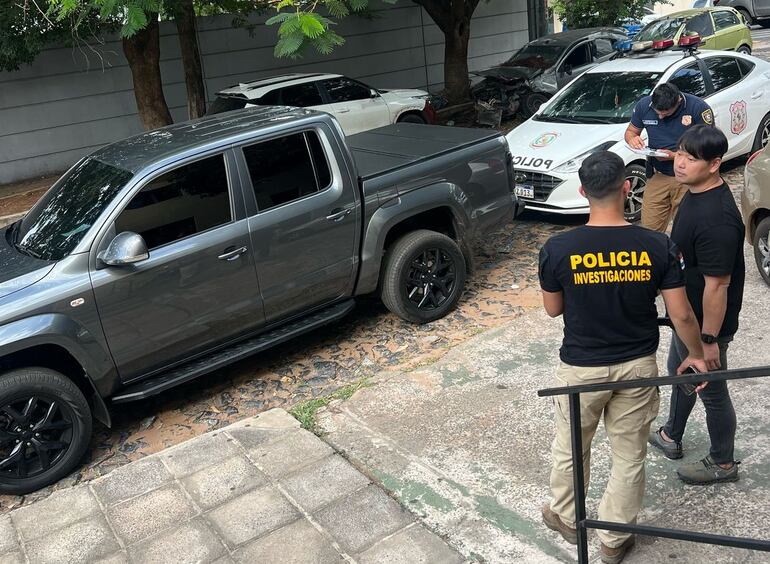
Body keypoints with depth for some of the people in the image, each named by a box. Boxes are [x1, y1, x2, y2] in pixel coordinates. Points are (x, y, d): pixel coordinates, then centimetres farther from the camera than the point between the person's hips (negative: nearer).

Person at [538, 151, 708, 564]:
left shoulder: (557, 249, -18)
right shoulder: (658, 247, -14)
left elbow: (552, 309, -4)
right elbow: (681, 315, -7)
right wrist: (696, 354, 10)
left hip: (582, 368, -1)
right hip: (638, 365, 1)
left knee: (570, 450, 23)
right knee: (629, 455, 19)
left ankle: (566, 518, 44)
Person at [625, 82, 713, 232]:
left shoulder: (699, 108, -15)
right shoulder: (644, 105, -3)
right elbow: (630, 131, 12)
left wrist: (674, 155, -23)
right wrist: (632, 139, -13)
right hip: (658, 176, 3)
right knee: (649, 228, 3)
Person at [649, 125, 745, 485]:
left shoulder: (716, 218, -33)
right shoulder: (696, 193, -1)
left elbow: (717, 285, -28)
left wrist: (709, 340, -22)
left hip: (706, 323, -10)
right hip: (687, 315, 10)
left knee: (711, 391, 10)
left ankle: (723, 463, 33)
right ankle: (671, 436, 50)